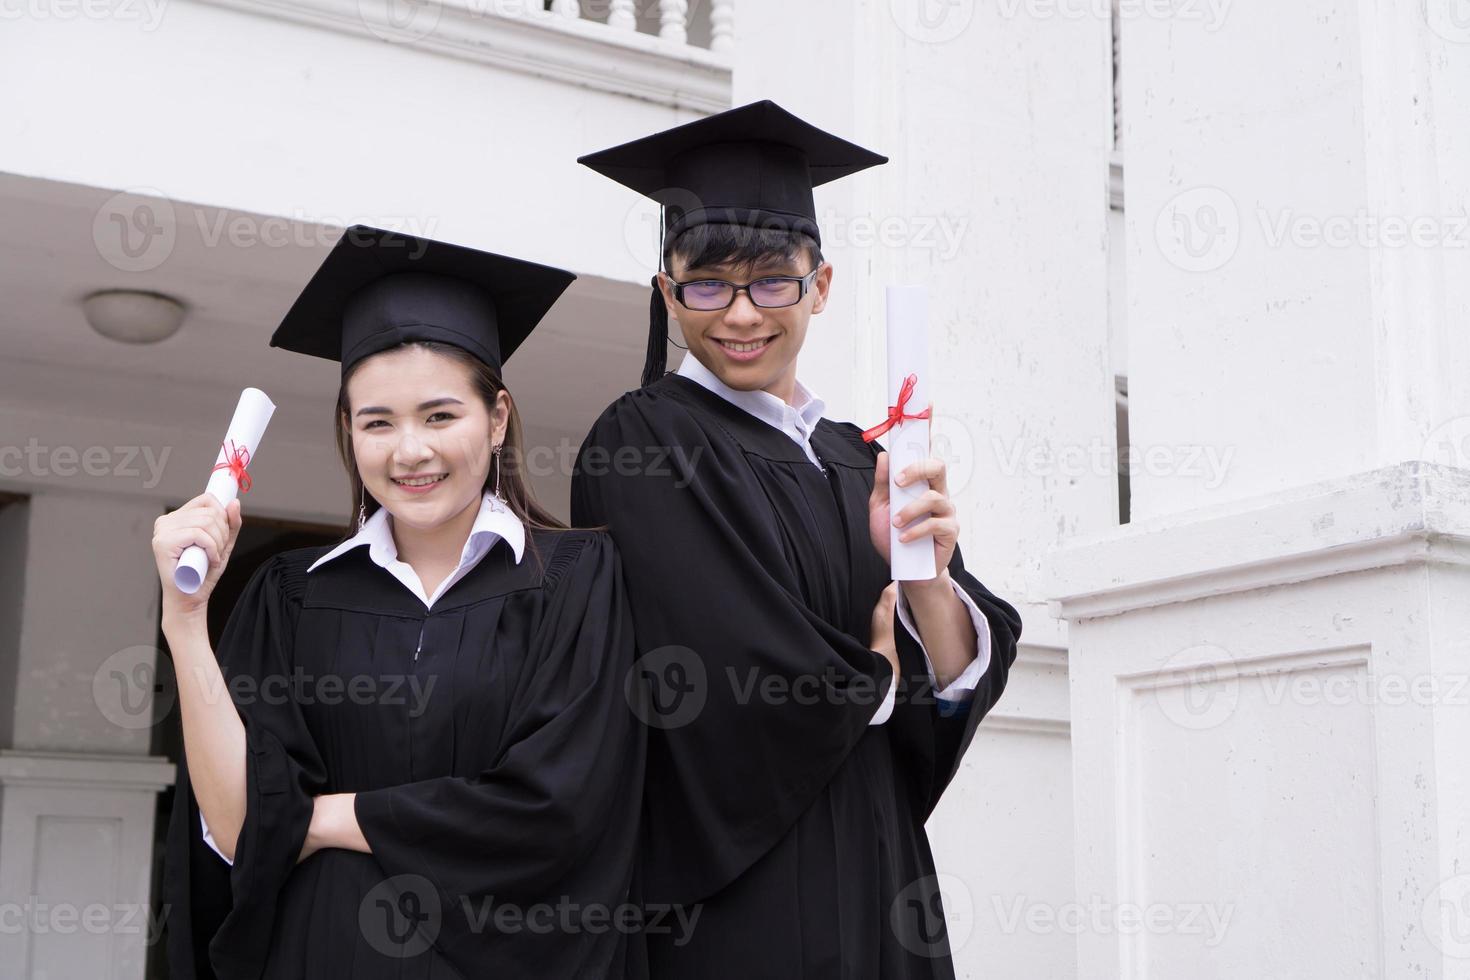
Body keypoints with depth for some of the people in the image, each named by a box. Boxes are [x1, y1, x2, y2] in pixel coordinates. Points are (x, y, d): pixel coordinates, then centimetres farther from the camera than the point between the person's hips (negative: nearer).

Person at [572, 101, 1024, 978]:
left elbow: (960, 693, 2)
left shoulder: (863, 467, 9)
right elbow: (723, 692, -19)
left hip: (876, 895, 6)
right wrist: (873, 674, -3)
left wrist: (928, 577, -17)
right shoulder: (639, 446, -9)